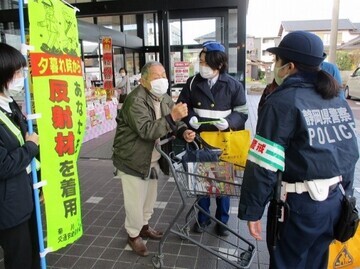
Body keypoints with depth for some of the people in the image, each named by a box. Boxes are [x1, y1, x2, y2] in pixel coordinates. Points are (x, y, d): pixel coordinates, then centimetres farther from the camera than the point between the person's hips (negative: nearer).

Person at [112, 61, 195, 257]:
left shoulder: (164, 98, 3)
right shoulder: (136, 100, -24)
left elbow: (173, 123, 7)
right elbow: (146, 130, -34)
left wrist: (184, 132, -14)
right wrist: (172, 117, -39)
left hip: (152, 159, 8)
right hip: (132, 160, -8)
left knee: (150, 197, 22)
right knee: (135, 201, 6)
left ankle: (144, 226, 45)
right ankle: (133, 235, 29)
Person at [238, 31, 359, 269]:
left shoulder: (282, 102, -16)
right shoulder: (339, 101, 6)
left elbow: (263, 165, -19)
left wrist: (252, 210, -11)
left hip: (298, 206, -7)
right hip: (334, 203, 7)